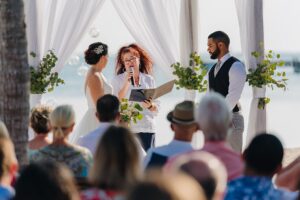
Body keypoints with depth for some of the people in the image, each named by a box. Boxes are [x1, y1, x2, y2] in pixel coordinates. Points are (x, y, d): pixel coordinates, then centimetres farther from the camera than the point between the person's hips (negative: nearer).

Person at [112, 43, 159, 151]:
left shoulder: (149, 79, 12)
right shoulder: (118, 80, 5)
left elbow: (156, 109, 14)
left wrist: (150, 106, -9)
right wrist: (126, 83, -10)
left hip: (147, 128, 2)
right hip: (127, 128, -2)